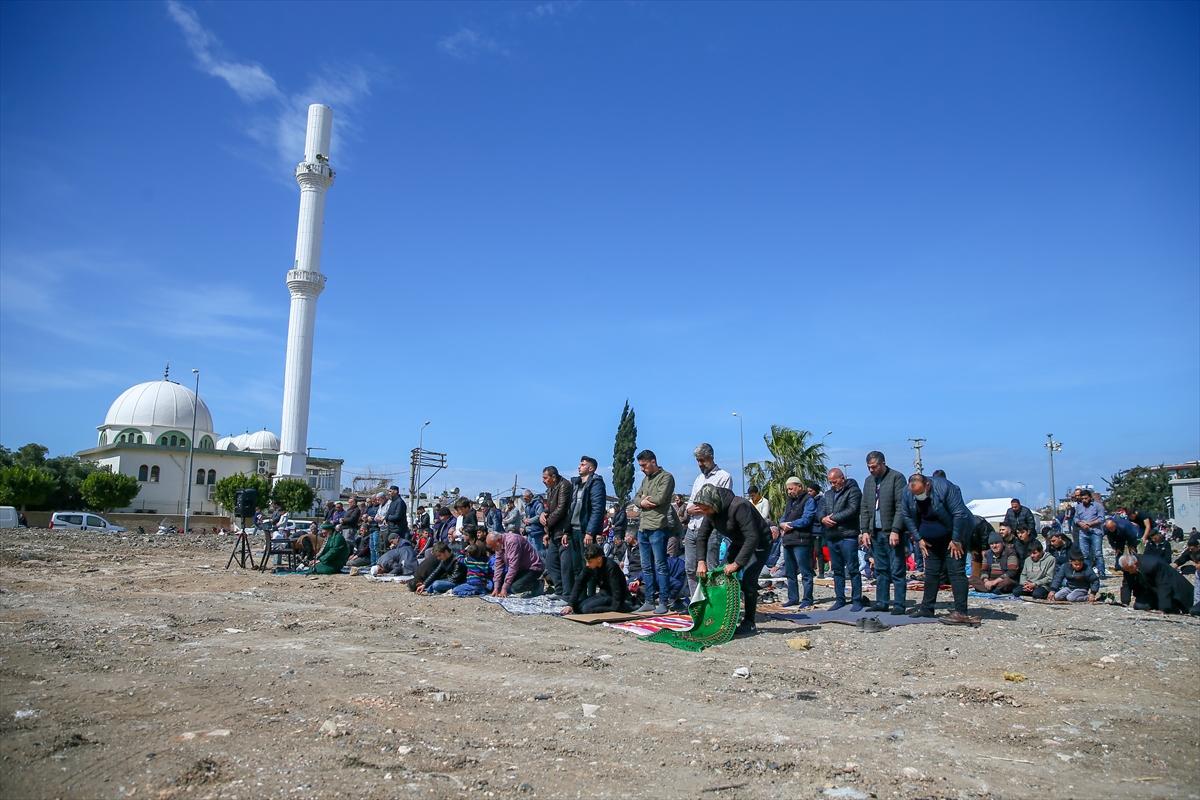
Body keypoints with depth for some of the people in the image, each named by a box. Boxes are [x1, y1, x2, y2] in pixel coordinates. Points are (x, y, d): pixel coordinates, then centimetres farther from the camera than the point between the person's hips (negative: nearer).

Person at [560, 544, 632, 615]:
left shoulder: (611, 567, -27)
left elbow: (616, 591, -32)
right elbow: (579, 584, -6)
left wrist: (615, 610, -41)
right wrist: (570, 604, -16)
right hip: (603, 593, 8)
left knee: (587, 608, -25)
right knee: (576, 604, -5)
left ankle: (623, 607, -14)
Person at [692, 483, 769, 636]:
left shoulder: (739, 506, -36)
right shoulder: (711, 511, -11)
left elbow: (752, 538, -39)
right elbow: (702, 536, -1)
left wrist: (737, 563, -38)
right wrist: (701, 561, -14)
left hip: (759, 543, -8)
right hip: (738, 543, 8)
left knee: (748, 580, -18)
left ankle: (749, 624, -7)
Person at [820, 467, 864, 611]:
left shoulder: (853, 491, -3)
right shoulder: (828, 494, 19)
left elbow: (852, 510, -16)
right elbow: (821, 510, 14)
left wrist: (833, 518, -12)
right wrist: (823, 519, -9)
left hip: (848, 536, -7)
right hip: (832, 536, 7)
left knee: (853, 569, -4)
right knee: (837, 570, 12)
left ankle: (857, 600, 1)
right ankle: (840, 599, 18)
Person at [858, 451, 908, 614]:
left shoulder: (896, 478, -6)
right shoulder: (868, 481, 14)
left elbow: (901, 507, -12)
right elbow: (864, 508, 16)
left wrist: (895, 531, -17)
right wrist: (864, 531, 7)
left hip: (893, 533, -6)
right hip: (875, 532, 6)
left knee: (897, 571, -3)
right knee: (880, 570, 10)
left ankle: (899, 604, 1)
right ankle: (882, 602, 15)